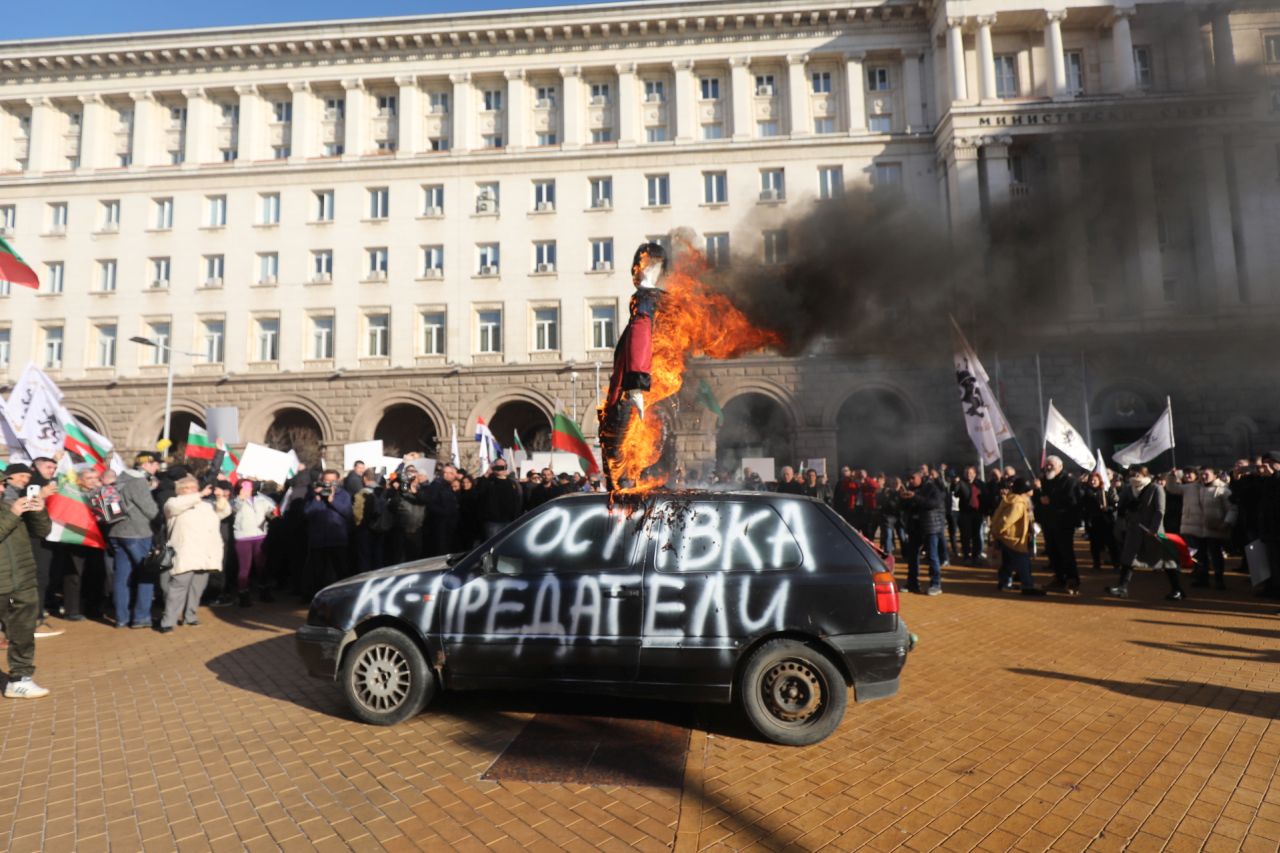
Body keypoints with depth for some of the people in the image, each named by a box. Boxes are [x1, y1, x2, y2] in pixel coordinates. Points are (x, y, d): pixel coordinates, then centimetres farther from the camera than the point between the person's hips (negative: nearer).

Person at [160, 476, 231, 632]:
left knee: (197, 588, 9)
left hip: (205, 555, 6)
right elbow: (174, 505, -16)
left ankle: (189, 616, 20)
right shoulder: (174, 502, 7)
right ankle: (168, 622, -8)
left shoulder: (207, 505, 23)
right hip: (185, 556, -5)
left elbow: (225, 511, 16)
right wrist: (201, 494, -18)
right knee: (178, 587, -10)